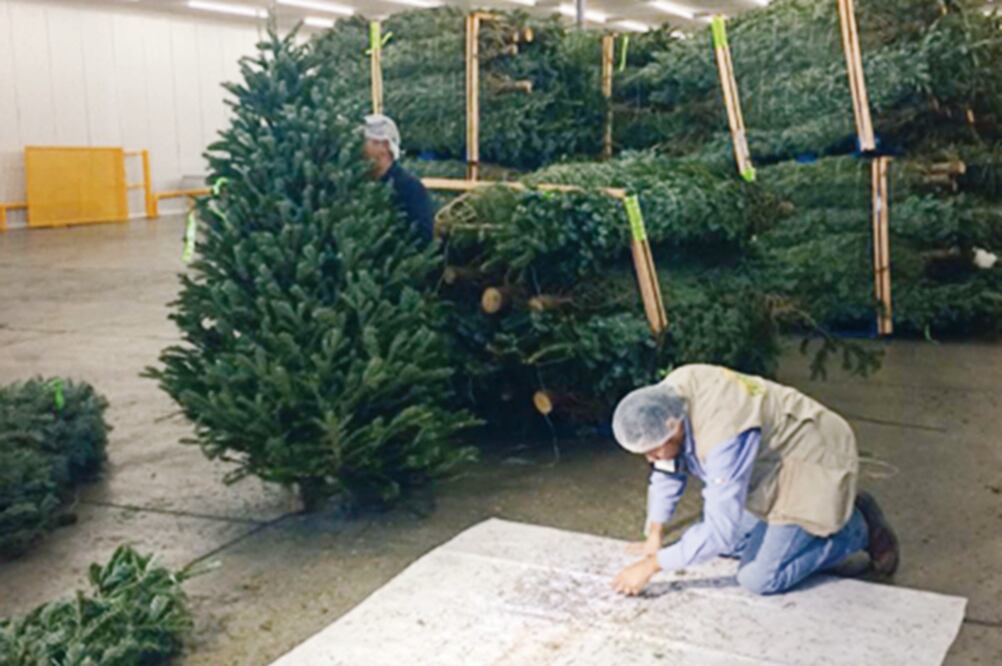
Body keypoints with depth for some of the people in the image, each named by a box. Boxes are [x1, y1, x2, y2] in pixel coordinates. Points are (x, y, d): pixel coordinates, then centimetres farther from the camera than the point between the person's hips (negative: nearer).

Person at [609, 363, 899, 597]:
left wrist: (652, 565, -28)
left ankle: (856, 528, 4)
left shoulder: (723, 434, -38)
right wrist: (654, 537, 0)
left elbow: (720, 530, -34)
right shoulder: (668, 397, -14)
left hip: (812, 463, -9)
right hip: (771, 462, 9)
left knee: (758, 579, -13)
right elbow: (668, 471, 3)